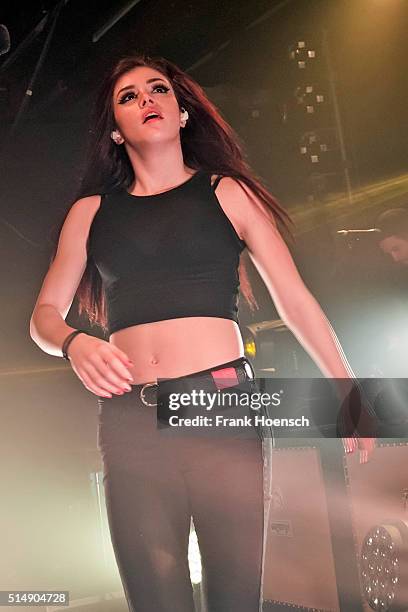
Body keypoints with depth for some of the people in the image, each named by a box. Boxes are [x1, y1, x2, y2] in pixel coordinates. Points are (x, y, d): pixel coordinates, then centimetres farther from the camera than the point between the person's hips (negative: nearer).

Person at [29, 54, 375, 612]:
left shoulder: (228, 192, 11)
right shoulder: (91, 211, 15)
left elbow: (295, 301, 9)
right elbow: (45, 314, 15)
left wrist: (348, 390, 4)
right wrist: (74, 344, -8)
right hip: (131, 421, 2)